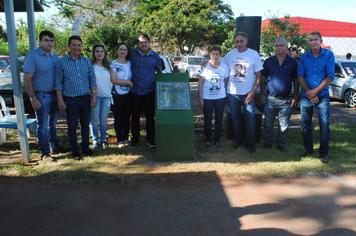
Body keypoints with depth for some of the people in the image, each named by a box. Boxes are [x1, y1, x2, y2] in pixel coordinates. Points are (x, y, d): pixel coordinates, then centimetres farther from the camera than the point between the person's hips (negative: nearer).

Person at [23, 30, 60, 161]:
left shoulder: (55, 57, 7)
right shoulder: (33, 56, -10)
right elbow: (27, 79, -13)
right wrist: (33, 98, -18)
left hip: (55, 95, 6)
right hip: (41, 96, -6)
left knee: (53, 124, 18)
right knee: (43, 125, 3)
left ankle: (55, 147, 32)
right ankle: (45, 153, 11)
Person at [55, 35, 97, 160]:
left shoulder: (87, 61, 5)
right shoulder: (62, 62, -3)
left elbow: (92, 80, 7)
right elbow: (58, 83, -3)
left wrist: (94, 96, 1)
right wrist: (60, 100, -8)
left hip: (85, 98, 3)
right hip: (70, 99, -3)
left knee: (85, 125, 12)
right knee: (72, 126, 6)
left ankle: (85, 148, 27)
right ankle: (75, 151, 18)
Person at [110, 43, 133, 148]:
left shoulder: (130, 63, 7)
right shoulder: (113, 63, -4)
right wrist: (127, 82, -10)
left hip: (128, 94, 3)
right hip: (117, 95, -3)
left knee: (127, 117, 9)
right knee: (118, 117, 4)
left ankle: (126, 138, 22)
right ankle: (119, 140, 14)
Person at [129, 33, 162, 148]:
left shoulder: (155, 56, 2)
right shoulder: (132, 53, 0)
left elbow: (159, 72, 13)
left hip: (150, 91, 0)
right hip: (135, 91, 1)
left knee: (150, 117, 5)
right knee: (135, 116, 9)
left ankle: (150, 139, 17)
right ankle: (135, 138, 24)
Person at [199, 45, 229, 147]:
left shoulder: (224, 66, -4)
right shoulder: (205, 66, -9)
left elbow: (226, 80, 10)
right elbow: (201, 82, -6)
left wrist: (221, 88, -1)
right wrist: (201, 97, -9)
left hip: (220, 97, 2)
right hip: (207, 97, -2)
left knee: (219, 119, 10)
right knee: (207, 119, 8)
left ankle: (217, 139, 25)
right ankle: (208, 139, 24)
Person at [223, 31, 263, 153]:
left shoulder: (254, 54, -4)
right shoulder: (229, 55, 1)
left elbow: (258, 75, -2)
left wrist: (253, 91, -10)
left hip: (248, 93, -2)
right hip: (232, 93, 2)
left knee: (250, 118, 1)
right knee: (235, 118, 11)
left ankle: (250, 143, 12)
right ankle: (238, 140, 26)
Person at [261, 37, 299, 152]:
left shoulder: (293, 62, 2)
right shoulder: (268, 61, 4)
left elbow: (296, 81, 5)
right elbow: (263, 78, 9)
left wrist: (295, 97, 0)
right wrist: (263, 94, 3)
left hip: (286, 99, 0)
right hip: (270, 98, 1)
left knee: (284, 125, 8)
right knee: (268, 123, 7)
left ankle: (282, 144, 21)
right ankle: (268, 142, 20)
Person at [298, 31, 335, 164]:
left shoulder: (328, 55, -3)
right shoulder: (304, 57, 4)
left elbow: (330, 76, -8)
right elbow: (300, 76, 0)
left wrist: (315, 91, -13)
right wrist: (309, 93, -10)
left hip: (322, 95, -2)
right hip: (305, 96, 3)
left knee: (324, 125, -2)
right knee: (305, 124, 9)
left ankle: (324, 153, 8)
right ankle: (308, 149, 24)